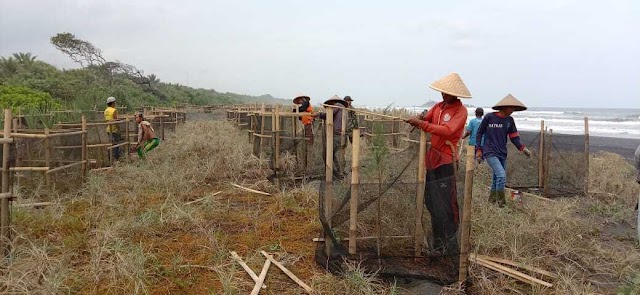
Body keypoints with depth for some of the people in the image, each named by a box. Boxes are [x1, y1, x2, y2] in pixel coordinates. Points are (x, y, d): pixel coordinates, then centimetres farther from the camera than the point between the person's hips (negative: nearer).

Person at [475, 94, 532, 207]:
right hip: (490, 153, -6)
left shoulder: (509, 120, 6)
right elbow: (479, 133, 0)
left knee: (497, 178, 12)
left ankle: (492, 199, 31)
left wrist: (522, 148, -11)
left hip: (502, 154, 6)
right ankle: (501, 201, -5)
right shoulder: (489, 117, -8)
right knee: (502, 176, -19)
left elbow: (514, 137, 5)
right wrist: (478, 150, -3)